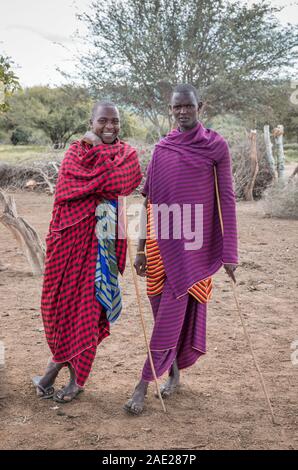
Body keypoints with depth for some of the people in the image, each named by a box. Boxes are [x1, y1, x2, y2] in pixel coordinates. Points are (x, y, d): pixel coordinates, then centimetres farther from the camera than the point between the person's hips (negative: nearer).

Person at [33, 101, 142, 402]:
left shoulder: (126, 153, 7)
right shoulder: (75, 150, 8)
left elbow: (126, 178, -15)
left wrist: (98, 148, -7)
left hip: (103, 238, -1)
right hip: (72, 234, 1)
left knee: (91, 301, 1)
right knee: (62, 296, 4)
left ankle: (78, 378, 15)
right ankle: (60, 358, 28)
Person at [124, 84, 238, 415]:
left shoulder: (216, 146, -2)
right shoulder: (162, 149, 7)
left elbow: (226, 198, -3)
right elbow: (149, 200, 9)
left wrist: (229, 253, -6)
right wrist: (141, 248, 7)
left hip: (194, 244, -4)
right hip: (162, 242, 4)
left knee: (172, 313, -4)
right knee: (165, 310, 10)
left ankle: (143, 385, 4)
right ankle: (174, 373, 29)